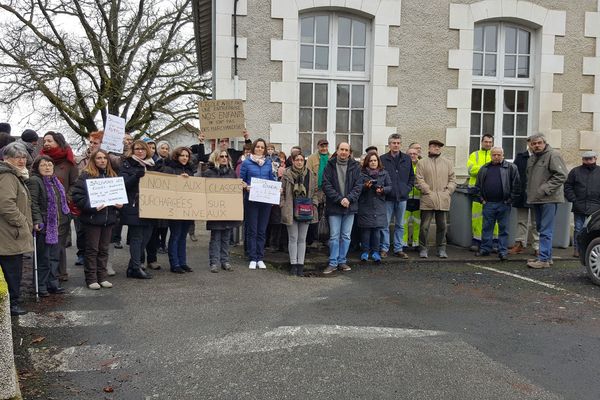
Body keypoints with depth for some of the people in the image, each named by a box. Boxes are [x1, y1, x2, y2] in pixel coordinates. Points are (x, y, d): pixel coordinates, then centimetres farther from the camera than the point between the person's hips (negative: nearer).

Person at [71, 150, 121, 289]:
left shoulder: (112, 175, 12)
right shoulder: (86, 175, -6)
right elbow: (77, 195, -13)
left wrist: (120, 203, 1)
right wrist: (92, 206, -22)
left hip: (108, 218, 5)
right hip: (92, 218, -5)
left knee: (104, 249, 12)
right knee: (92, 249, 2)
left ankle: (102, 277, 20)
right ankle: (91, 279, 11)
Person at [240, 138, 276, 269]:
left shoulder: (268, 163, 10)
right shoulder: (246, 163, 0)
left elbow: (272, 180, 14)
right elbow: (241, 180, 0)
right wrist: (246, 187, -19)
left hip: (266, 200, 3)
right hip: (251, 200, -3)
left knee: (262, 230, 8)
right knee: (252, 230, 1)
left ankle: (260, 258, 16)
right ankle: (252, 259, 9)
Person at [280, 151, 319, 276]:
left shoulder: (311, 175, 6)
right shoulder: (287, 174, -1)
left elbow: (315, 192, 12)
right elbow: (282, 192, 1)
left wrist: (313, 205, 1)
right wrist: (284, 206, -6)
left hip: (305, 211, 2)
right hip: (291, 210, -2)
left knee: (302, 239, 7)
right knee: (293, 238, 2)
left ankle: (300, 265, 13)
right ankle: (293, 264, 10)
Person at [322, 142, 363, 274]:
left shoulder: (355, 167, 4)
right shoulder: (330, 166, 0)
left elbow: (358, 185, 0)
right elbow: (326, 185, -7)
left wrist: (349, 198, -14)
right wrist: (339, 199, -15)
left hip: (350, 206, 2)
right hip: (334, 207, -2)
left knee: (346, 236, 8)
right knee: (334, 236, 0)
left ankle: (342, 261, 19)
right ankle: (333, 263, 8)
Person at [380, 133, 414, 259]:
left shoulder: (407, 159, 7)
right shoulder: (383, 159, -3)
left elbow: (412, 177, 15)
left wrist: (407, 188, 3)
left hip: (402, 197, 3)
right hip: (388, 197, -3)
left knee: (400, 225, 10)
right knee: (385, 224, 1)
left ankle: (398, 249, 18)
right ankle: (384, 248, 10)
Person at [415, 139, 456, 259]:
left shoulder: (447, 162, 14)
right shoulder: (422, 162, 5)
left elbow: (452, 180, 12)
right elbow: (419, 181, -2)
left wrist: (447, 192, -1)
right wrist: (429, 192, -9)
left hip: (443, 200, 3)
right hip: (427, 200, -3)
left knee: (442, 226, 8)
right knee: (425, 226, 0)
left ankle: (441, 249, 18)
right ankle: (423, 249, 10)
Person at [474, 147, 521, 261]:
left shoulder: (511, 168, 1)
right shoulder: (484, 169, 11)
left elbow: (516, 185, -3)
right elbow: (478, 185, 14)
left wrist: (510, 200, -7)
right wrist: (481, 199, 4)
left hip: (504, 204, -3)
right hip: (488, 204, 3)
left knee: (503, 229, 3)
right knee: (487, 228, 9)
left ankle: (503, 251, 9)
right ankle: (485, 249, 18)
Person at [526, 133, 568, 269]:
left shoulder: (553, 155, -10)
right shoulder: (532, 159, 17)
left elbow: (561, 176, -17)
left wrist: (545, 189, -20)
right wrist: (530, 192, 14)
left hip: (549, 199, -9)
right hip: (536, 199, 9)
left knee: (546, 231, -9)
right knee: (541, 229, 14)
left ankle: (544, 259, -7)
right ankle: (547, 256, 24)